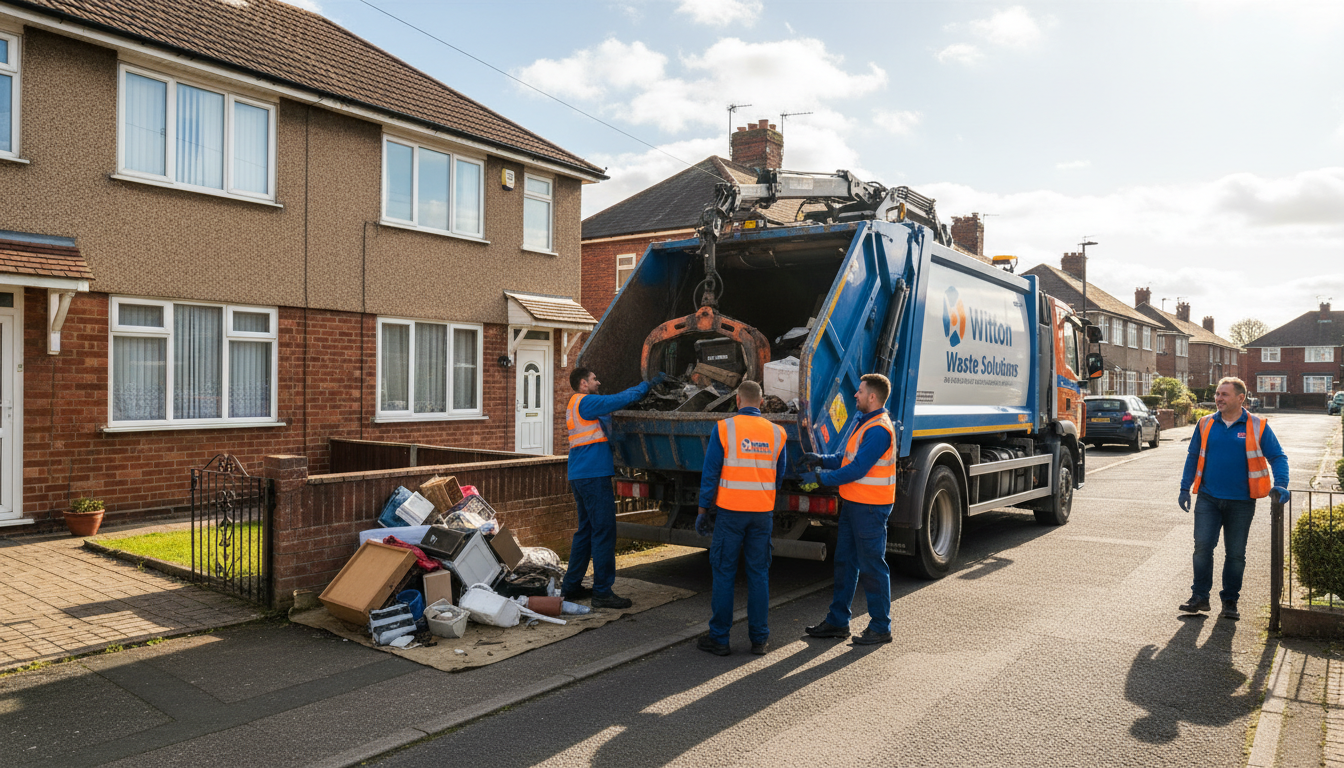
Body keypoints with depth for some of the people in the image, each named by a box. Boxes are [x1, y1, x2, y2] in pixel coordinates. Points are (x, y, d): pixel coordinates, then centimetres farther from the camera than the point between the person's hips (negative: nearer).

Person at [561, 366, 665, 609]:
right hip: (593, 476, -11)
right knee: (604, 531, -6)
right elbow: (621, 399, -13)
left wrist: (643, 388, 17)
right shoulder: (585, 403, -10)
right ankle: (602, 592, -2)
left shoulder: (575, 405, 21)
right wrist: (649, 384, -1)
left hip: (579, 477, 11)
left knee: (586, 530, 16)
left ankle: (571, 586, 21)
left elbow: (616, 401, 23)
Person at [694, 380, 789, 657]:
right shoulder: (776, 432, 4)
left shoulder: (725, 428, -6)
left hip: (730, 510, -3)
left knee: (724, 572, 5)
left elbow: (710, 473, -6)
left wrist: (703, 510, 0)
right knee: (759, 573, 10)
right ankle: (759, 639, 15)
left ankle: (719, 638, 11)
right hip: (763, 512, 3)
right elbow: (779, 476, 13)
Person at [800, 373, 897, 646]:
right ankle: (837, 621, 24)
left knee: (872, 566, 0)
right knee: (845, 561, 14)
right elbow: (848, 457, 19)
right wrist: (821, 460, 5)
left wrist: (820, 478, -18)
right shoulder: (863, 422, 14)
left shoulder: (878, 430, -20)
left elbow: (857, 469, -23)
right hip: (853, 503, 10)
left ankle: (880, 627, 13)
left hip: (870, 508, -10)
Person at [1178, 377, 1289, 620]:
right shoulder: (1206, 424, 5)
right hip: (1208, 499, 1)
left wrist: (1280, 484, -16)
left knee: (1235, 553, 8)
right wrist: (1185, 488, 10)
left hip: (1241, 502, -1)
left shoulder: (1257, 426, -2)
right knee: (1202, 547, -7)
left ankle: (1230, 601, 21)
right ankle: (1199, 597, 3)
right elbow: (1193, 457, 12)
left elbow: (1277, 456, 1)